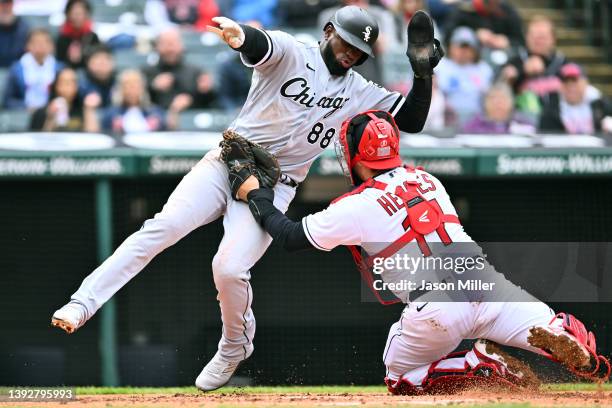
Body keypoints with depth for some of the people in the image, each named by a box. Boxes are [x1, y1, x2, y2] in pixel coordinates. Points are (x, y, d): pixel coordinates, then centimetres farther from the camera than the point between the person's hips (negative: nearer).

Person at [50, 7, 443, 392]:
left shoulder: (360, 93, 10)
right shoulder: (290, 53, -2)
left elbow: (413, 120, 10)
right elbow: (261, 44, -25)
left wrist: (424, 72, -6)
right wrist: (240, 36, -50)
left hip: (272, 189, 1)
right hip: (226, 163, -1)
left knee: (230, 268, -20)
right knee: (163, 227, -23)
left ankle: (234, 347, 9)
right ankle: (82, 304, -24)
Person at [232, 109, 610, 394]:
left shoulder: (355, 208, 4)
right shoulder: (426, 179, 20)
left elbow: (291, 236, 16)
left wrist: (257, 196, 32)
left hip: (436, 305, -4)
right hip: (485, 281, 4)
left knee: (400, 381, 20)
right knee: (572, 338, 6)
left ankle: (482, 366, -4)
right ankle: (551, 336, -33)